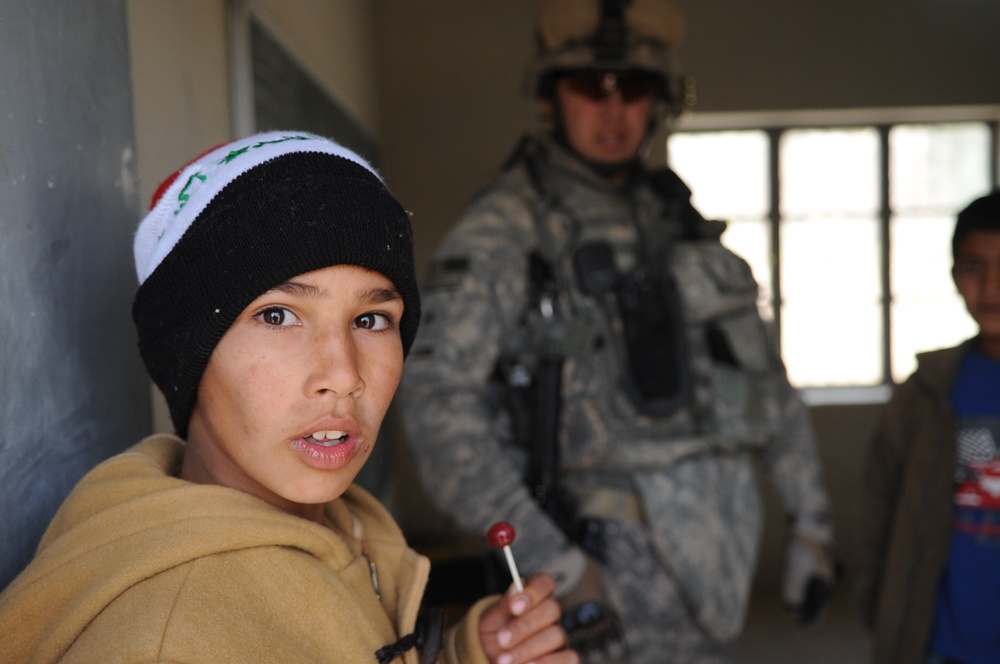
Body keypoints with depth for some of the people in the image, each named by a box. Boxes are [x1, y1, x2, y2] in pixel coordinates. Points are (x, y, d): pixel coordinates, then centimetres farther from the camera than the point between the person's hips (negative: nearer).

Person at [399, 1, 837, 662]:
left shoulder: (678, 220, 10)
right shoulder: (505, 229, -9)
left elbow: (768, 380, 15)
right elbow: (438, 401, -20)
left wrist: (811, 521, 12)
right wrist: (552, 563, -23)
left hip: (715, 544, 6)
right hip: (620, 555, -6)